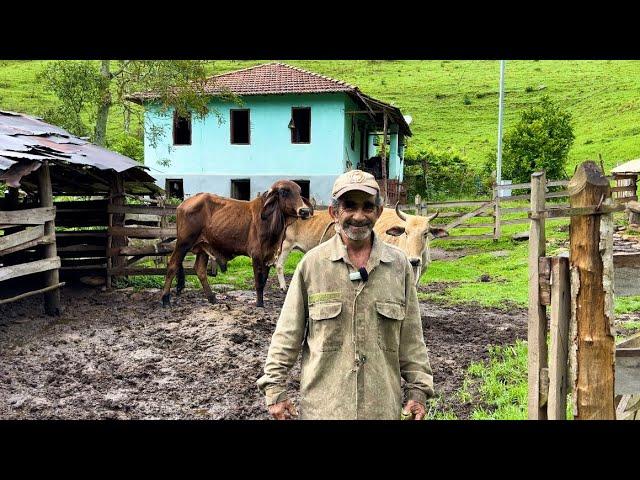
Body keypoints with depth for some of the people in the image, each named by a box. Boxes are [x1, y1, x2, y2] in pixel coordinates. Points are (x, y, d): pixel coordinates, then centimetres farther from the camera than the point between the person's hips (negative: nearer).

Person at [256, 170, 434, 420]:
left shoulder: (399, 265, 0)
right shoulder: (312, 263, -5)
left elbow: (411, 337, 5)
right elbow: (287, 334, -2)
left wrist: (418, 390, 3)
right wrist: (275, 389, -3)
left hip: (383, 406, 2)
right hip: (321, 405, -1)